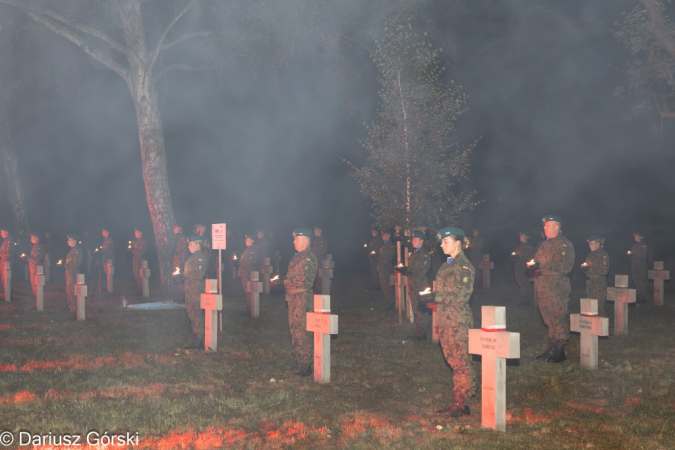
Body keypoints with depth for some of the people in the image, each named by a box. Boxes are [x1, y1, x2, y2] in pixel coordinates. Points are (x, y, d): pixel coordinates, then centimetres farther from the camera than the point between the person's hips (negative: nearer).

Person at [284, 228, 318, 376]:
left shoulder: (309, 258, -13)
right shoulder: (297, 257, 17)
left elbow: (303, 280, -19)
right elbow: (288, 277, 23)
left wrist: (288, 281, -7)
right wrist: (288, 282, 3)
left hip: (302, 297, -10)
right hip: (292, 297, 10)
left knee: (300, 330, -9)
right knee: (294, 328, 14)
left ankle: (305, 365, -5)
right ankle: (298, 361, 23)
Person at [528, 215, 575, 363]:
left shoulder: (564, 244, -7)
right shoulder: (544, 244, 19)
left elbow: (565, 266, -17)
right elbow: (538, 260, 27)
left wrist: (542, 265, -23)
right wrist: (533, 265, 3)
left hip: (557, 286, -8)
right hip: (543, 285, 8)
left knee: (559, 319, -4)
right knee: (549, 319, 12)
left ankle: (559, 352, 0)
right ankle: (551, 349, 19)